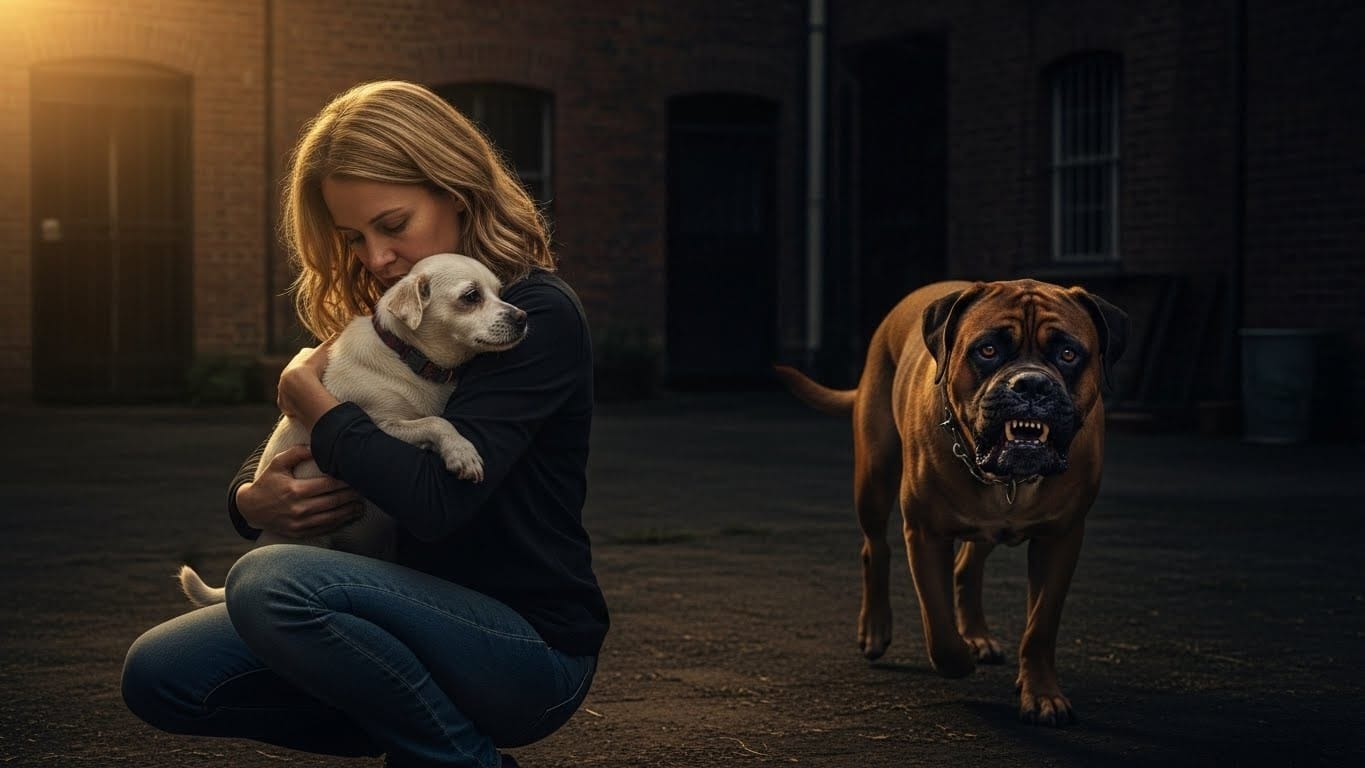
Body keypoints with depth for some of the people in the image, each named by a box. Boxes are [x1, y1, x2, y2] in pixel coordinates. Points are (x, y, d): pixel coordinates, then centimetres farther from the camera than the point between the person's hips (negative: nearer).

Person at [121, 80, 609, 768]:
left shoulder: (538, 316, -15)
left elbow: (435, 501, -26)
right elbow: (281, 453, 15)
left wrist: (311, 398, -12)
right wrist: (253, 501, -10)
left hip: (534, 648, -8)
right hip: (427, 617, 8)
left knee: (272, 582, -29)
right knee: (157, 674, -2)